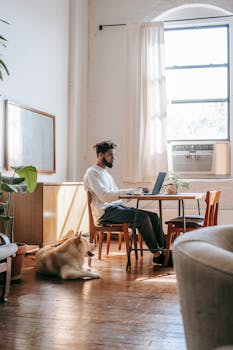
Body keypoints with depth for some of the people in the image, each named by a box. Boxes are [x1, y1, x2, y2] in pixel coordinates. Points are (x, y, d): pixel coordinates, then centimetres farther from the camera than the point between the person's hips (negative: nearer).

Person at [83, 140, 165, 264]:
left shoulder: (105, 173, 24)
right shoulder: (92, 173, -7)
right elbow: (105, 196, -22)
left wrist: (135, 191, 4)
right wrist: (131, 191, -23)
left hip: (117, 207, 9)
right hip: (105, 213, -9)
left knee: (153, 216, -7)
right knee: (143, 217, -25)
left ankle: (163, 249, -9)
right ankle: (156, 254, -16)